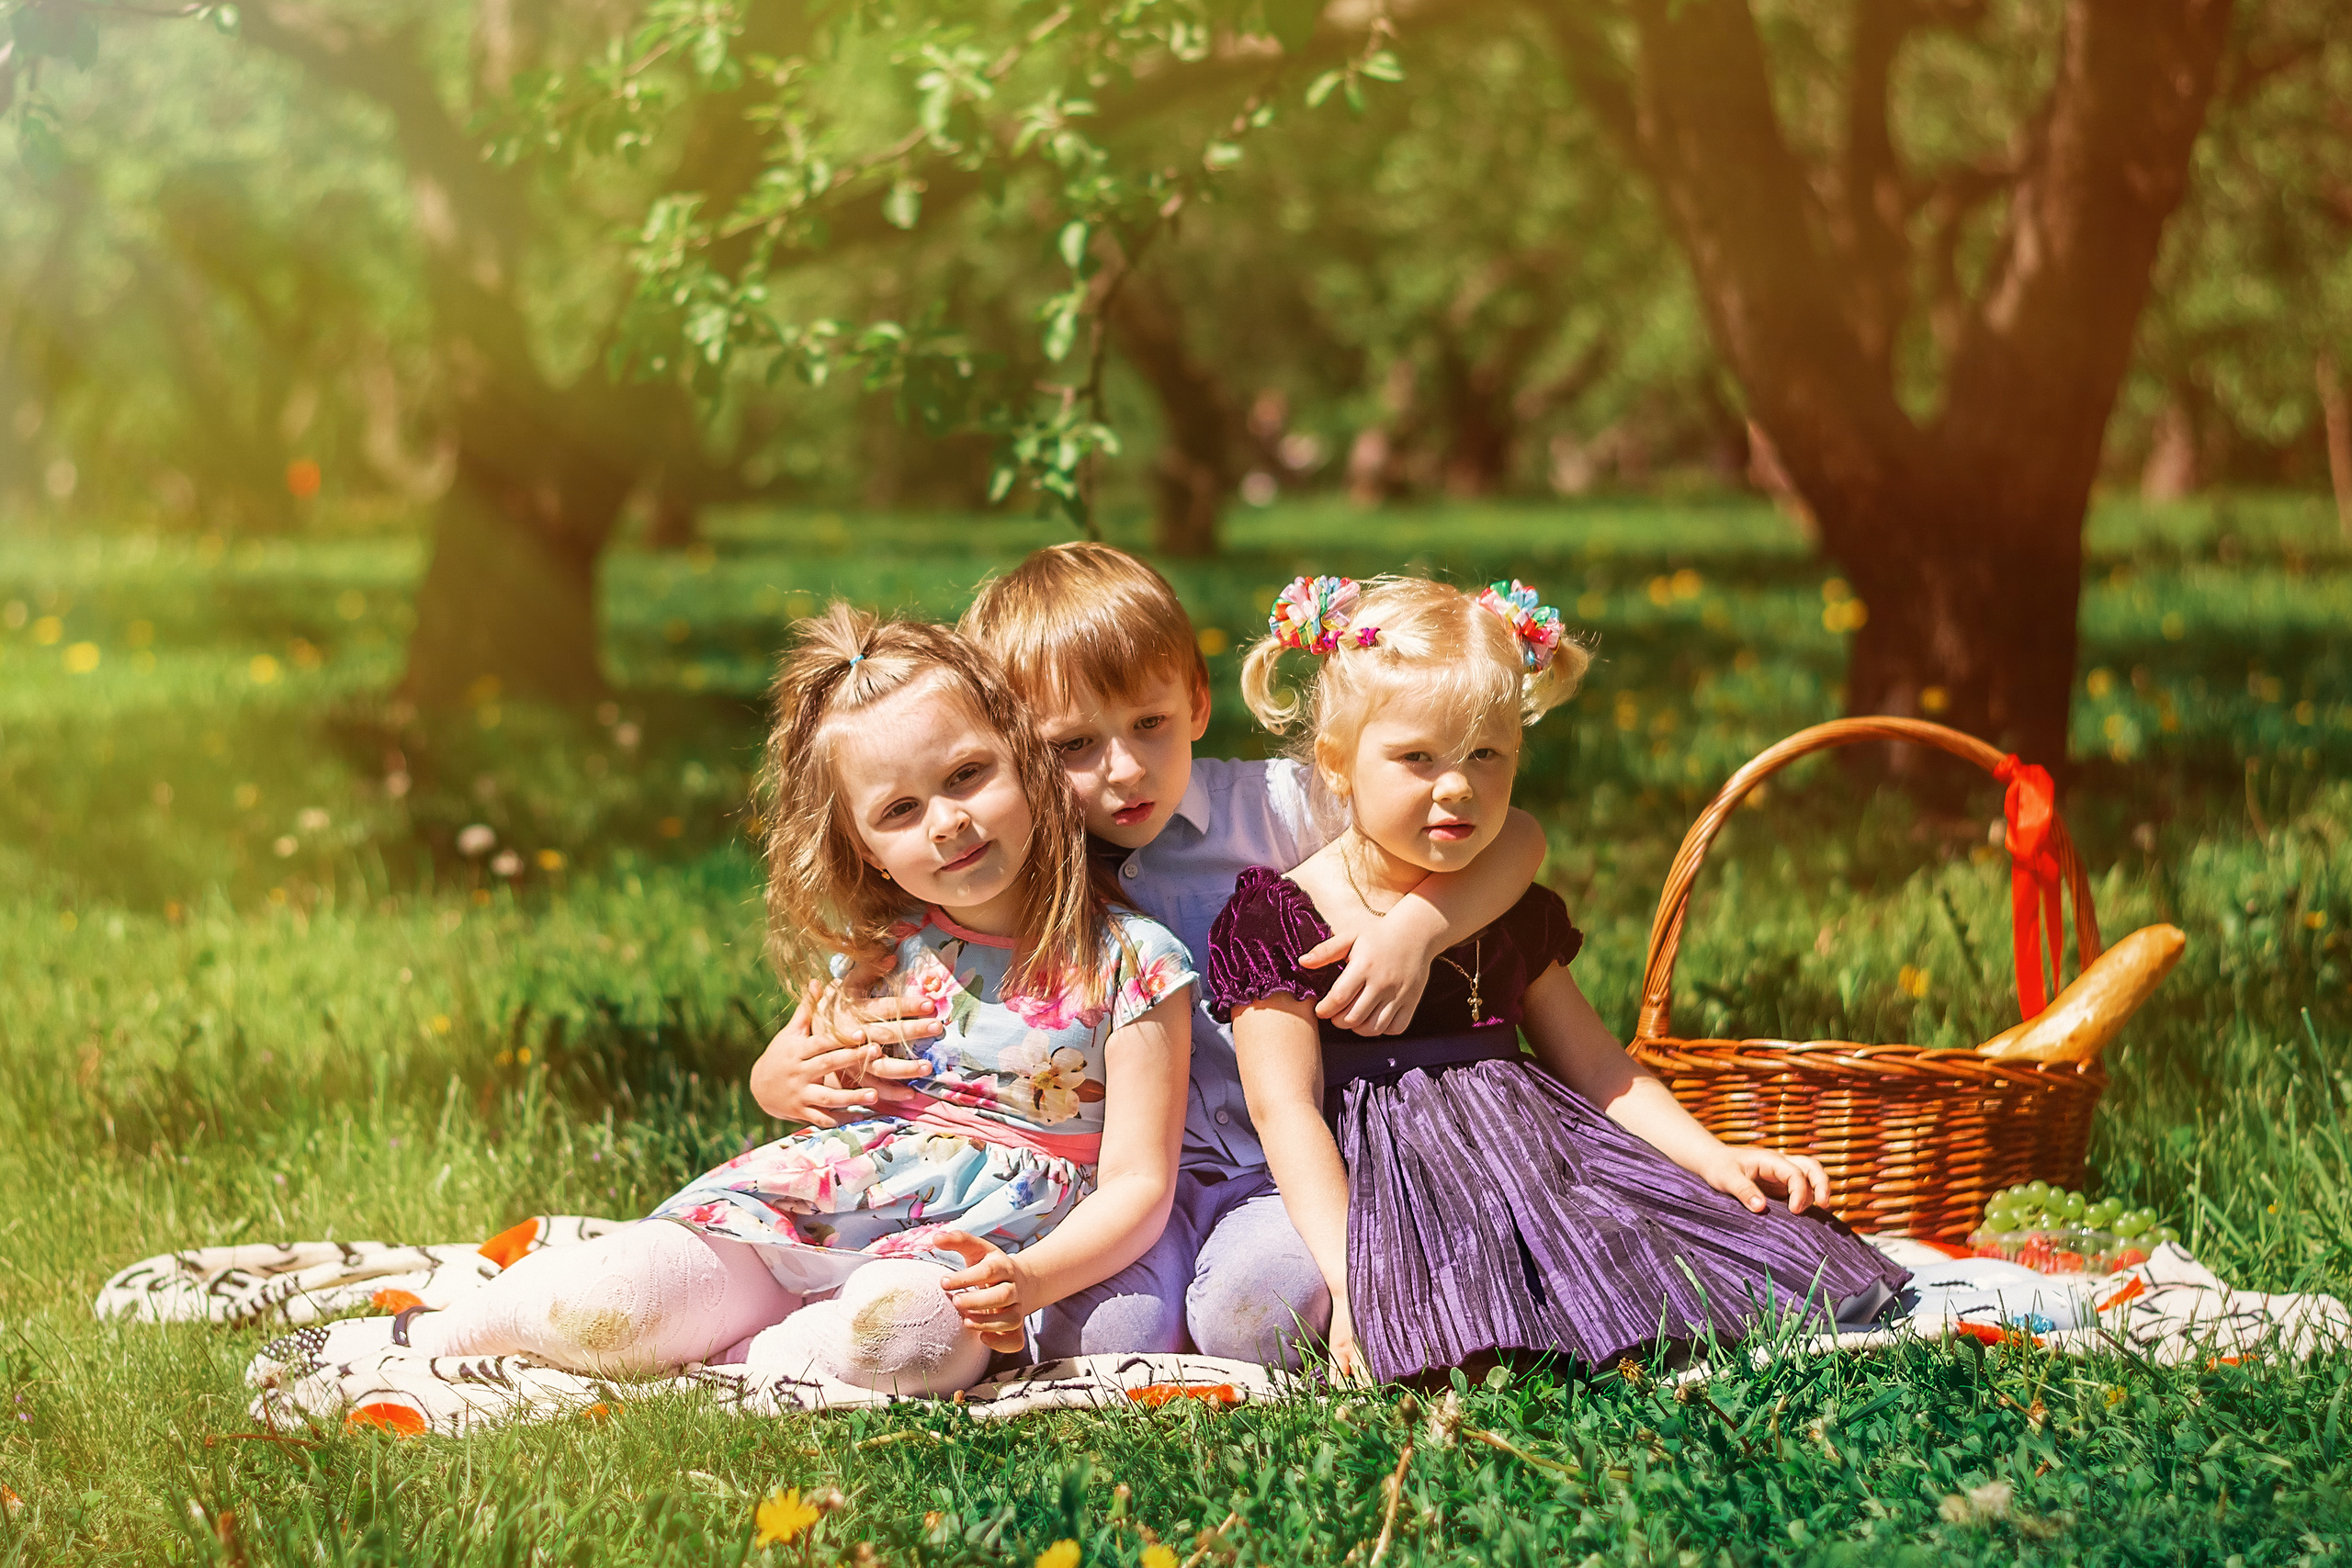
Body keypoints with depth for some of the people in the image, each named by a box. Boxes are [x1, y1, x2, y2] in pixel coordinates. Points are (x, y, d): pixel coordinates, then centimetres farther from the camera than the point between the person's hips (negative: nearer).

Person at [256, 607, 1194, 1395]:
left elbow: (1139, 1187, -6)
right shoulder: (879, 952, 10)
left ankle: (696, 1355, -17)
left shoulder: (1132, 963, -3)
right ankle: (405, 1339, 6)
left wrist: (1028, 1281, -22)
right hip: (793, 1214, 3)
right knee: (589, 1301, -22)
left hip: (962, 1253, -3)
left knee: (902, 1334, -41)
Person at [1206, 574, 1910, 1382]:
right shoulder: (1274, 920, -3)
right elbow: (1287, 1108, -12)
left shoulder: (1516, 914, 16)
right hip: (1390, 1188, -4)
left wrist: (1714, 1157, 3)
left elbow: (1596, 1066, 20)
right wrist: (1350, 1277, -24)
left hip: (1540, 1148, 4)